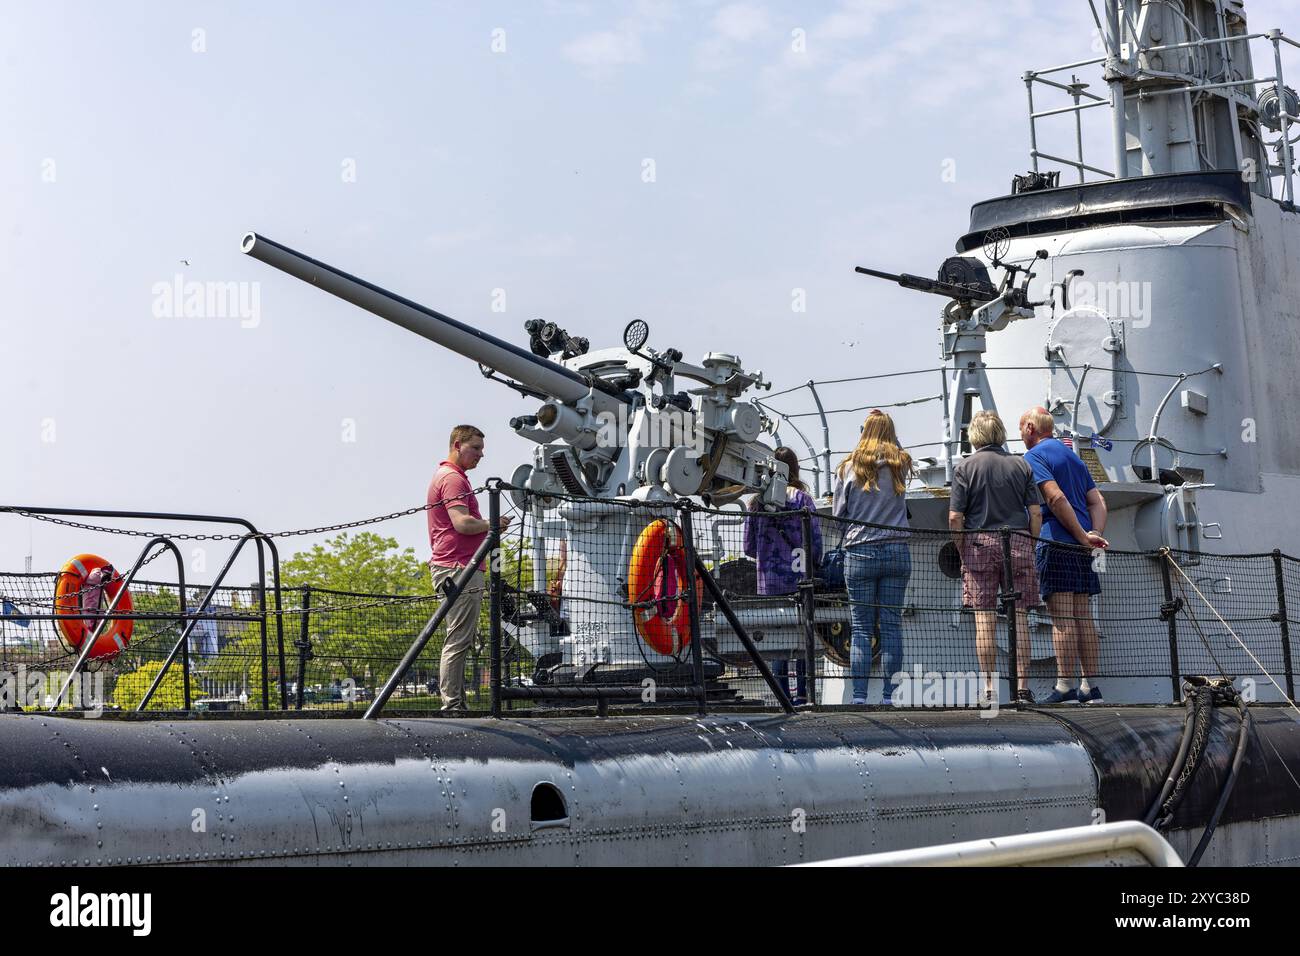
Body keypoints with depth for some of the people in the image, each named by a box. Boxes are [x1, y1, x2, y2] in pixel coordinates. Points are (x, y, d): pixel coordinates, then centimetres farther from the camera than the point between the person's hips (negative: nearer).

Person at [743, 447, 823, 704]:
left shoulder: (756, 501, 3)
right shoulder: (802, 498, -4)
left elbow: (749, 547, 5)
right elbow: (815, 540, -6)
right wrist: (813, 566, 10)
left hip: (768, 581, 2)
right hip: (799, 578, -2)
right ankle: (802, 693, 3)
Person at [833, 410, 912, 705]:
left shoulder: (849, 468, -1)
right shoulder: (901, 464, 4)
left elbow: (838, 513, 6)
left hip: (859, 553, -1)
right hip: (897, 552, 2)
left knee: (861, 628, 1)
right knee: (892, 625, 3)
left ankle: (859, 695, -2)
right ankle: (890, 695, 2)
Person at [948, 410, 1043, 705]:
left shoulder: (965, 467, 0)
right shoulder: (1021, 465, 7)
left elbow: (955, 517, -5)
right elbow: (1035, 514, 4)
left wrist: (963, 554, 4)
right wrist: (1029, 548, 12)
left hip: (980, 543, -2)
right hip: (1018, 543, 2)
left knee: (984, 618, 0)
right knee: (1019, 616, 4)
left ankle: (989, 688, 0)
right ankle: (1022, 687, 3)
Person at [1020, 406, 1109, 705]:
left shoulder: (1034, 456, -3)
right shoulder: (1074, 457, 23)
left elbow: (1056, 498, -17)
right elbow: (1097, 501, 15)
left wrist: (1083, 536, -14)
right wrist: (1095, 534, 1)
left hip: (1055, 543, -8)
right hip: (1080, 548, 8)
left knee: (1062, 618, -9)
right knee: (1083, 617, 7)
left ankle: (1065, 687, -11)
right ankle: (1090, 688, 6)